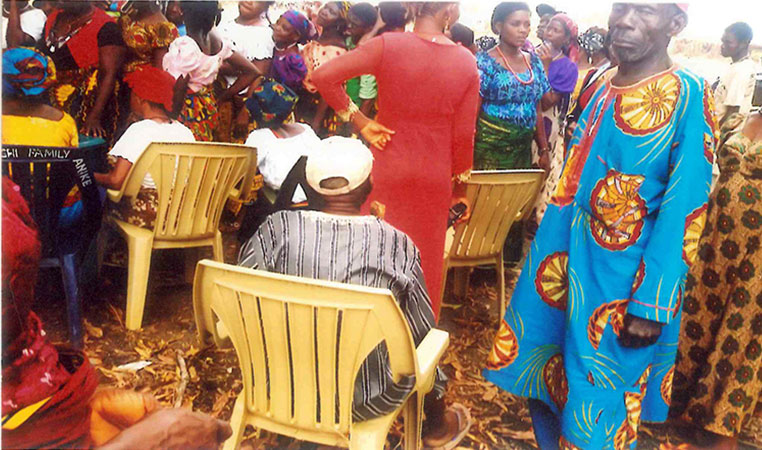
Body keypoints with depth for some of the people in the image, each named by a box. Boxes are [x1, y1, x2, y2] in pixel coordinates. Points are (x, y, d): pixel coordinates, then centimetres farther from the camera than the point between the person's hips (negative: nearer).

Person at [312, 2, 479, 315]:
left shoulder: (387, 45, -10)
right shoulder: (467, 62, -5)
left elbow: (323, 76, -17)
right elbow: (463, 135, -1)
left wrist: (359, 121, -9)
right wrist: (460, 186, 11)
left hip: (386, 172, -1)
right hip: (435, 178, 2)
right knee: (425, 263, 17)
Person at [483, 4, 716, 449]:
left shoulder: (689, 95, -12)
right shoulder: (598, 87, 7)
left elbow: (684, 211, -16)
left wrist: (652, 304, -18)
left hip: (623, 286, -6)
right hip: (565, 268, 6)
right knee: (545, 379, 18)